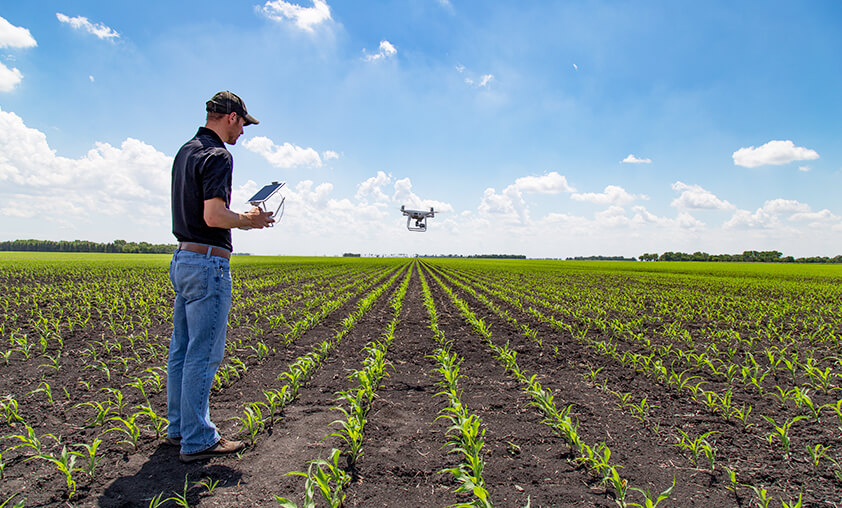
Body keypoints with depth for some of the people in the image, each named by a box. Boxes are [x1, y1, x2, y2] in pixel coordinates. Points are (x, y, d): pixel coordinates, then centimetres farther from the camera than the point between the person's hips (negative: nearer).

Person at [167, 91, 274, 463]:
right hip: (208, 262, -10)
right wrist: (249, 220, -7)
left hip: (183, 258, 10)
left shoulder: (185, 152, 17)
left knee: (182, 348, 15)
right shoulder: (217, 156, -13)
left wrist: (242, 218, 17)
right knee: (203, 353, -3)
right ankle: (197, 441, 7)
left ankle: (179, 428, 28)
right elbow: (214, 216, -24)